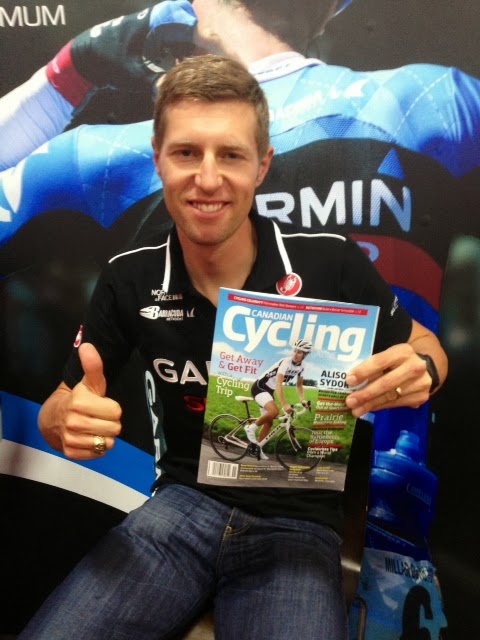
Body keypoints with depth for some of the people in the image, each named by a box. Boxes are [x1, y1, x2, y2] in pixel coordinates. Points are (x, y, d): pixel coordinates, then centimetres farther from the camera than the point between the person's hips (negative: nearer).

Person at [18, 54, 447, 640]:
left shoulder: (333, 264, -13)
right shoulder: (129, 280, -7)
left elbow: (422, 344, 5)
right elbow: (57, 411, 4)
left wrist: (420, 371, -20)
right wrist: (68, 423, -20)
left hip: (297, 521, -1)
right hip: (181, 504, 2)